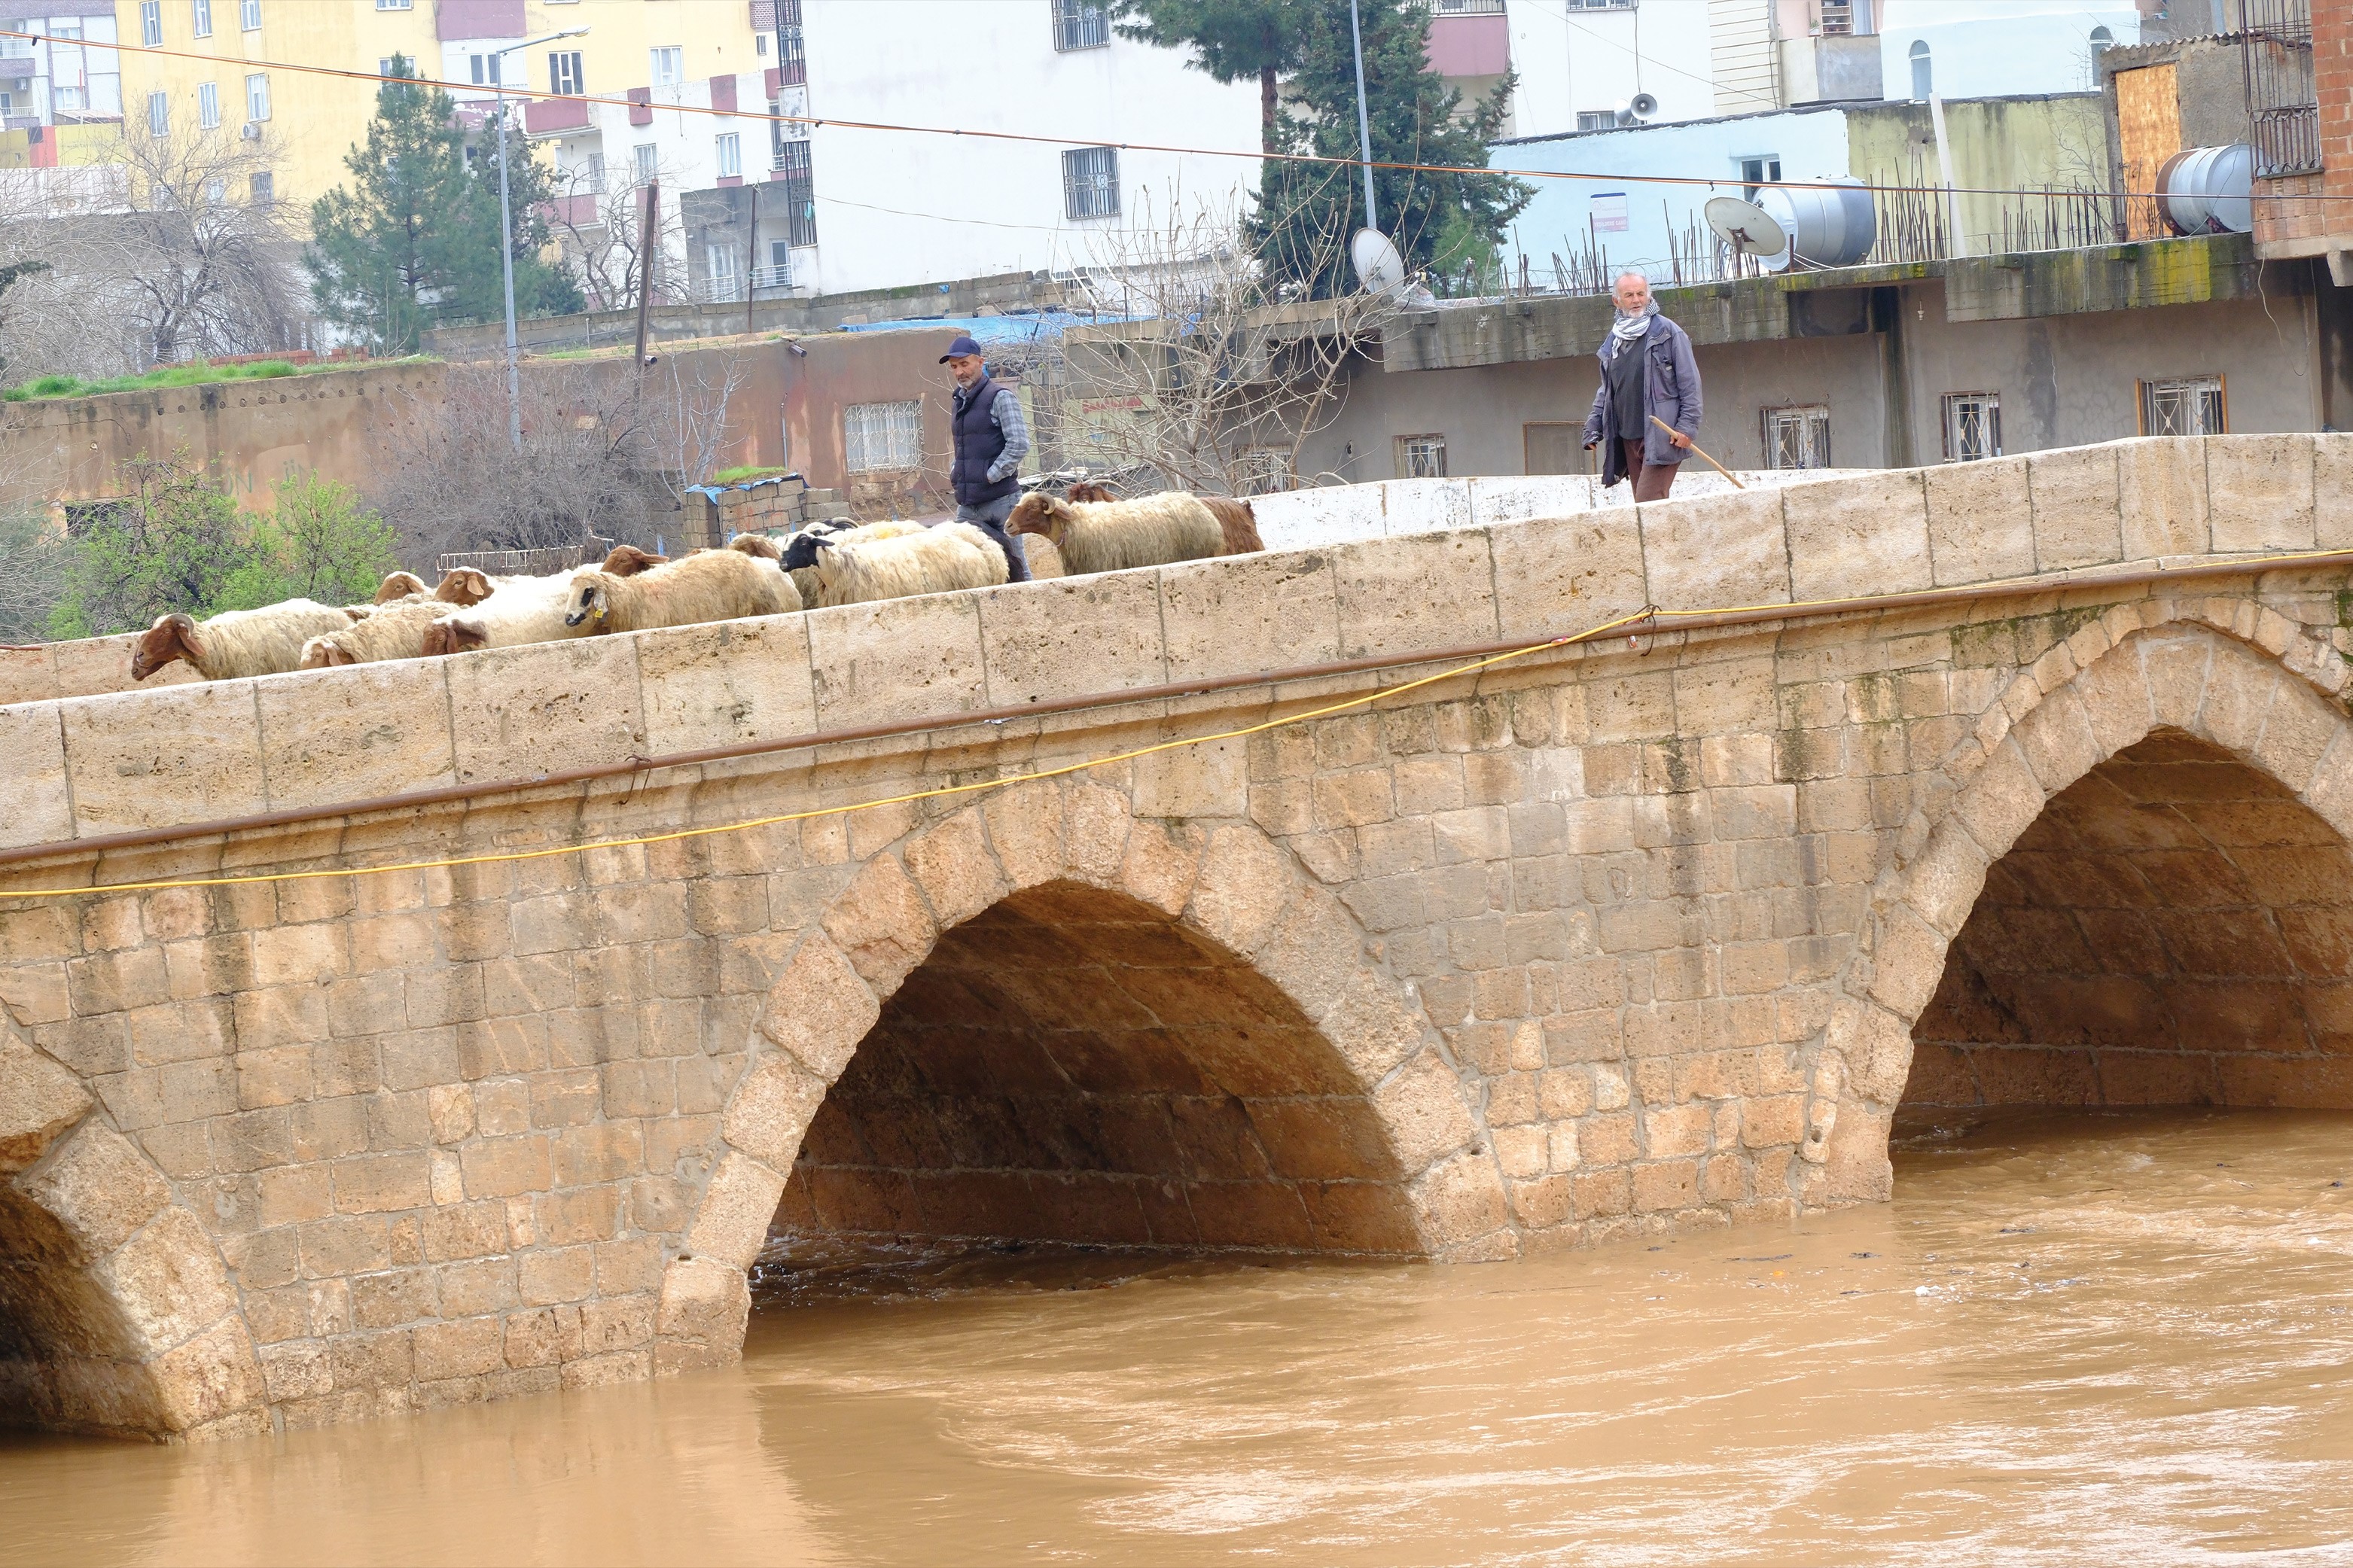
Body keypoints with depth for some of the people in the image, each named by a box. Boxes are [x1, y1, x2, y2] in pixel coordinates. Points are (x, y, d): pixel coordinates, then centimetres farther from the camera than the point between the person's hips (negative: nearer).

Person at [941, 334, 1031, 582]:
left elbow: (1019, 443, -15)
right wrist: (955, 473, 11)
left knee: (1015, 566, -3)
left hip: (1001, 499, -7)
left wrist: (991, 476, -14)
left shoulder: (1000, 397, -6)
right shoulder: (959, 403, 17)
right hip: (968, 504, 7)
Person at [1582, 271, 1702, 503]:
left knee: (1648, 503, -17)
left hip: (1661, 438, -7)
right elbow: (1606, 390, 26)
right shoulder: (1613, 342, 17)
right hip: (1628, 438, 7)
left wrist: (1687, 426, -12)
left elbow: (1690, 382, -4)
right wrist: (1593, 427, 15)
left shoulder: (1667, 332, -1)